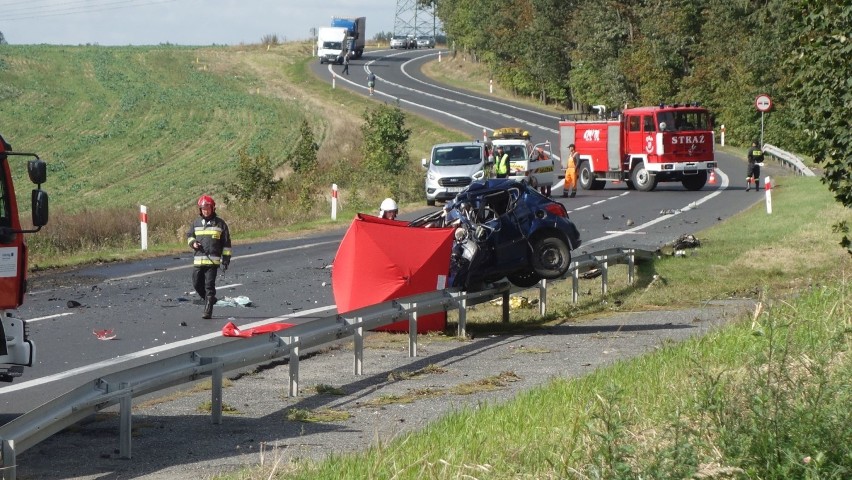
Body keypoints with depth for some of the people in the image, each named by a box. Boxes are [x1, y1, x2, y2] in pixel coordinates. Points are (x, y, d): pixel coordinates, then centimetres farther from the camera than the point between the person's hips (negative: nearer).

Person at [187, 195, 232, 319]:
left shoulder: (219, 223, 2)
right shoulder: (196, 223, 11)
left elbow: (226, 242, 5)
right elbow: (189, 235, 23)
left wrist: (226, 259, 0)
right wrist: (193, 243, 0)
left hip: (213, 260, -4)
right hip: (198, 260, 4)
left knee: (209, 286, -8)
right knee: (197, 284, 7)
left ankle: (208, 311, -6)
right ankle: (209, 300, 31)